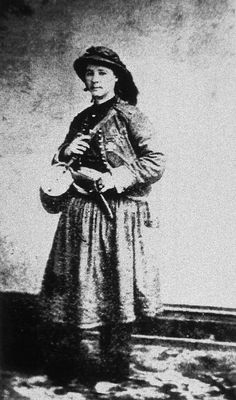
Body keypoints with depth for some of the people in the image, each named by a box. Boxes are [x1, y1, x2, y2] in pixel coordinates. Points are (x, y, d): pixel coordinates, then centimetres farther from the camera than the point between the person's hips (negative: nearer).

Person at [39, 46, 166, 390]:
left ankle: (115, 369, 17)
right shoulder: (81, 121, 16)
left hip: (118, 216, -5)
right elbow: (59, 167, 22)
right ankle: (63, 363, 23)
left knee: (116, 290, 2)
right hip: (80, 212, 6)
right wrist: (66, 152, 0)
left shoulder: (129, 116, -2)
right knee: (68, 288, 8)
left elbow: (156, 161, -8)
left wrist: (116, 178, -16)